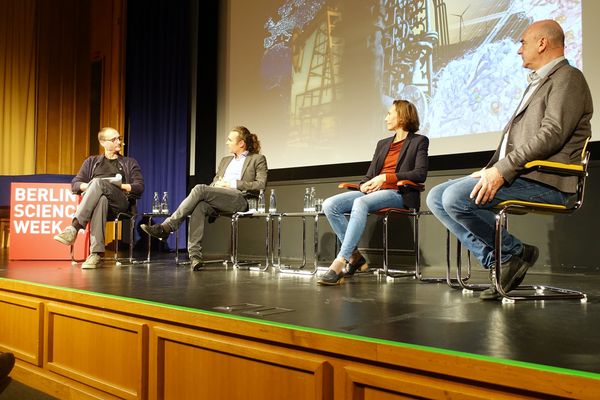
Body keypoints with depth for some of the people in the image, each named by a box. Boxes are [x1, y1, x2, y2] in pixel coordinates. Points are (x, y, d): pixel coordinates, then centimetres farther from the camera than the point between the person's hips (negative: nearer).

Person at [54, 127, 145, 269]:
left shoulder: (130, 163, 25)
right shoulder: (92, 162, 29)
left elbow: (139, 187, 10)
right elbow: (75, 184, 19)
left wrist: (119, 186, -5)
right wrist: (89, 187, -3)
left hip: (120, 203, -1)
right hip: (95, 198, 1)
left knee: (98, 182, -34)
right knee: (102, 199, -40)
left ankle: (74, 228, -47)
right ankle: (96, 253, -53)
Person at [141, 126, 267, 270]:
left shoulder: (258, 159, 14)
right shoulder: (225, 160, 32)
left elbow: (261, 184, 0)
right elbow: (214, 182, 29)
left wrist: (233, 184, -7)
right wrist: (216, 184, 2)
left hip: (240, 200, -5)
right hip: (218, 200, 5)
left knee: (200, 189, -29)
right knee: (200, 206, -33)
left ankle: (166, 227, -27)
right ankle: (195, 254, -41)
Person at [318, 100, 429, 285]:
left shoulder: (419, 141, 9)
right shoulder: (382, 144, 27)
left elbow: (420, 174, -6)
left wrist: (385, 177, -13)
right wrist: (365, 185, -3)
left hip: (398, 194, -7)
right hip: (373, 192, 7)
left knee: (360, 203, -38)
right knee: (329, 205, -18)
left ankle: (338, 264, -42)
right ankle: (354, 256, -17)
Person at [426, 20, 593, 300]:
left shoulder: (568, 78, -4)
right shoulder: (538, 83, 27)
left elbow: (552, 135, -18)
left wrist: (502, 170, -24)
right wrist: (490, 169, 7)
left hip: (542, 181, -10)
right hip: (514, 174, 10)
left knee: (456, 197, -28)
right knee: (436, 197, -1)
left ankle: (514, 253, -6)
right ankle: (498, 263, -2)